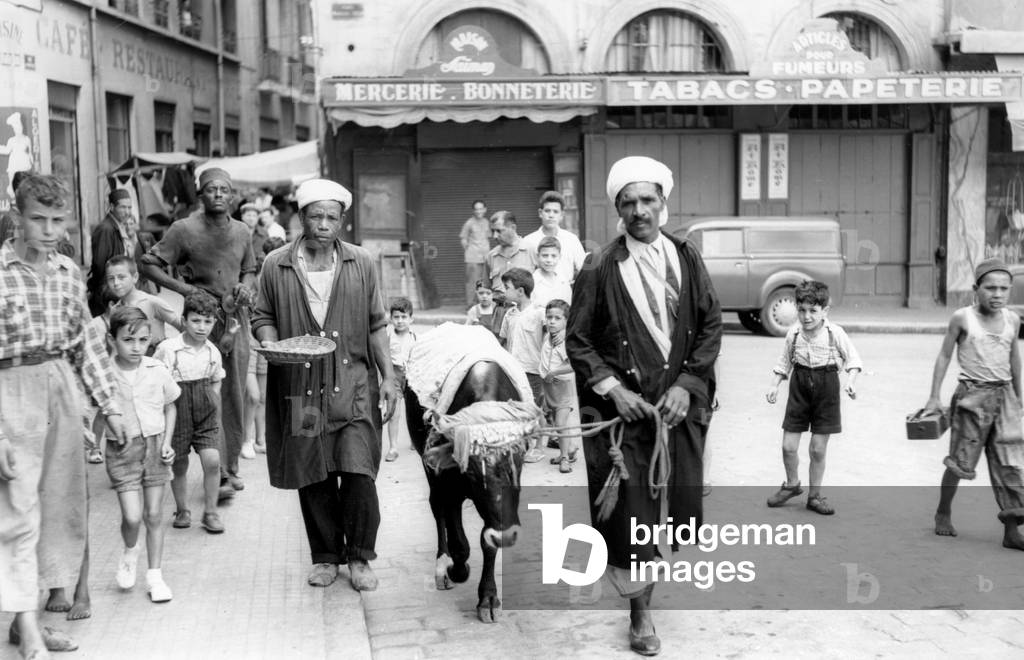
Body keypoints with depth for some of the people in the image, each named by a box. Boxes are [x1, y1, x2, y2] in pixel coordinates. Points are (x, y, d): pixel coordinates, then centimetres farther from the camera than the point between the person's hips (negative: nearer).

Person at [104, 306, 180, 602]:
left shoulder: (157, 371, -3)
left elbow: (170, 407, 10)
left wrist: (167, 443, 1)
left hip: (154, 445, 2)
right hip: (122, 448, -2)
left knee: (154, 514, 6)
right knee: (132, 516, -10)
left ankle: (155, 575, 18)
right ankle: (129, 552, 24)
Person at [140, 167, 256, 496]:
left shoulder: (242, 232, 8)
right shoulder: (184, 230, -6)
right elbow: (149, 263, -5)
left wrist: (246, 286, 0)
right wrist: (184, 288, -14)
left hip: (236, 318, 5)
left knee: (235, 395, 9)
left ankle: (231, 466, 22)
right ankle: (217, 472, -1)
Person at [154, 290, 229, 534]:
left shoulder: (212, 351, 2)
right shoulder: (167, 349, -12)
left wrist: (212, 401, 7)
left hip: (206, 413, 2)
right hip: (177, 413, -2)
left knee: (212, 459, -10)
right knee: (179, 465, 8)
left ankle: (210, 511, 4)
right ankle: (182, 510, 28)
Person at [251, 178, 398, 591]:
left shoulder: (361, 264, 6)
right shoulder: (276, 266, 2)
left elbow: (376, 325, 10)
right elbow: (262, 317, 11)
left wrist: (388, 376, 4)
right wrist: (270, 343, -11)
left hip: (353, 386, 0)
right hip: (300, 388, 0)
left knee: (358, 473, -9)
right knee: (313, 479, 6)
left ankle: (359, 558, 9)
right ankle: (325, 557, 22)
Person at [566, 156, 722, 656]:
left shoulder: (686, 259, 4)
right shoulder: (600, 269, -4)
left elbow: (711, 326, 6)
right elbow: (577, 341, -1)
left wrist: (686, 385, -6)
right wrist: (612, 389, -12)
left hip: (680, 402, 3)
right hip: (624, 407, -3)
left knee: (679, 498, 7)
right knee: (631, 509, -1)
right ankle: (640, 615, 14)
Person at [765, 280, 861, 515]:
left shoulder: (835, 333, -9)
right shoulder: (794, 333, -2)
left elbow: (853, 359, -2)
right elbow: (784, 362, 10)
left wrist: (851, 380, -18)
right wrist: (774, 385, 1)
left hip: (826, 390, -2)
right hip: (799, 388, 2)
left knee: (818, 449, 2)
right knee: (788, 445, 1)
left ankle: (814, 495, 20)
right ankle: (792, 484, 29)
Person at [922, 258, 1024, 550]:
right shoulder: (962, 318, -6)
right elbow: (944, 356, 0)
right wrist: (934, 397, -1)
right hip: (972, 395, -4)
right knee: (961, 461, 3)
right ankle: (943, 513, 25)